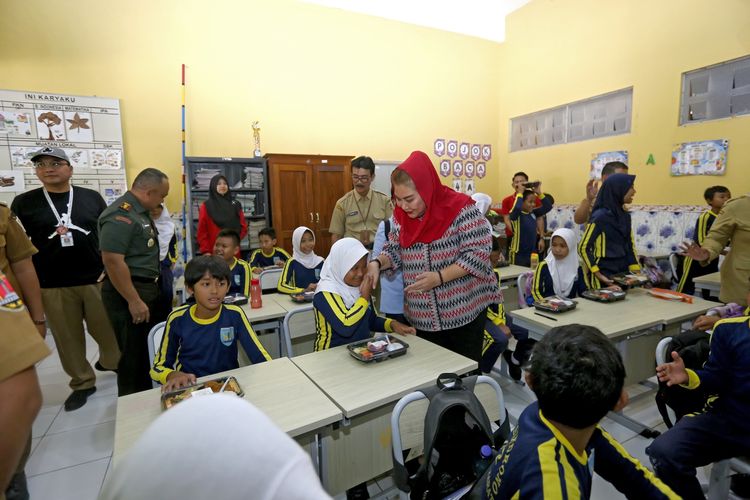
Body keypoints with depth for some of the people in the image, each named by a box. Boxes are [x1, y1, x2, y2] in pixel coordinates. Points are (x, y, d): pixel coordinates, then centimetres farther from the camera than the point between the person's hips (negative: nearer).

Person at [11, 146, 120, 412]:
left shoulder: (92, 198, 4)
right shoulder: (23, 203, 3)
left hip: (96, 280, 0)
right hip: (52, 286, 0)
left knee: (108, 330, 8)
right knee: (68, 338, 9)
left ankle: (113, 364, 35)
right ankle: (82, 383, 26)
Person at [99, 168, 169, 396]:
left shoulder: (140, 212, 11)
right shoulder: (120, 215, -20)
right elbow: (112, 261, -26)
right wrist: (134, 301, -24)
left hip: (147, 288, 10)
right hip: (129, 293, -10)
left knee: (148, 349, 20)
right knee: (134, 354, 3)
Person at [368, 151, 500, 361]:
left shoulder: (460, 210, -17)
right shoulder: (401, 215, 0)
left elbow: (478, 255, -19)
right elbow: (394, 250, 8)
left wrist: (439, 277, -27)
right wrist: (377, 263, -13)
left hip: (464, 312, -4)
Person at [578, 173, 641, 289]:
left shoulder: (625, 215, 7)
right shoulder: (600, 216, -16)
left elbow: (630, 246, 14)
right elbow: (583, 248, -15)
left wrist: (636, 271, 6)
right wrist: (598, 275, -17)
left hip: (623, 272, 7)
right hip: (604, 273, -7)